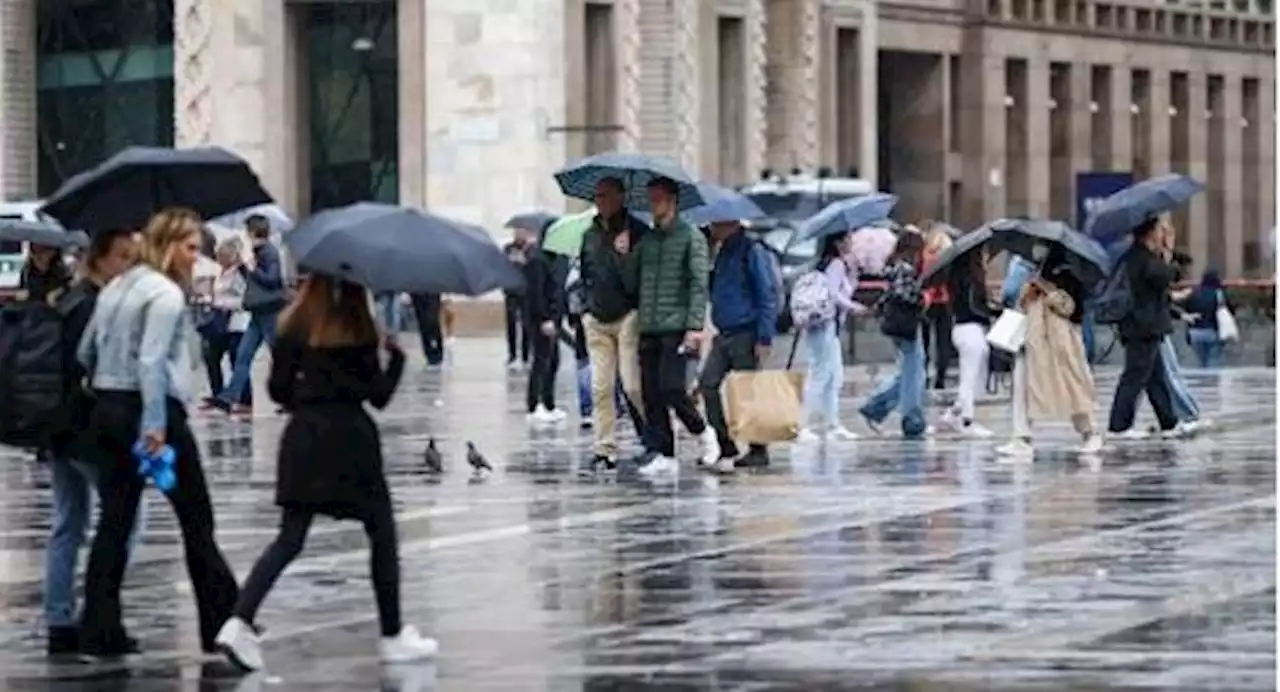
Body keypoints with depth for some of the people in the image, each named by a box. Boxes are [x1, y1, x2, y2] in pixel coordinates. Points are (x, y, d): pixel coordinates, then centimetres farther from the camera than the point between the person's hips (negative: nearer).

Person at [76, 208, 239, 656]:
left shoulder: (116, 288, 14)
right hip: (149, 410, -8)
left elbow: (85, 353, 18)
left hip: (106, 411, 8)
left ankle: (99, 630, 1)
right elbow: (151, 362, -21)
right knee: (196, 518, 4)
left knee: (115, 518, 6)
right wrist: (155, 427, -23)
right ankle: (220, 619, 8)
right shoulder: (167, 294, -12)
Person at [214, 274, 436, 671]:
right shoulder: (359, 330, -8)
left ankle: (240, 621, -15)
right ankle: (393, 636, 16)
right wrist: (397, 355, 6)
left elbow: (277, 388, 4)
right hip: (351, 438, -4)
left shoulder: (294, 326, 2)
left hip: (304, 437, 4)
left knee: (290, 538, 4)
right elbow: (378, 394, -7)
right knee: (382, 534, 12)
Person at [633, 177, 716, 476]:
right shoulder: (646, 239, 16)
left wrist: (695, 326, -16)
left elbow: (699, 284, -7)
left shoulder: (691, 237, -1)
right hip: (648, 328, 6)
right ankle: (660, 452, 5)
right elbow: (633, 280, 16)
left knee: (672, 388, -13)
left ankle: (702, 432, 10)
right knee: (651, 394, 1)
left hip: (676, 327, -6)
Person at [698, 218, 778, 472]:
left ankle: (758, 451, 9)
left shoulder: (751, 252, -11)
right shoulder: (723, 253, 14)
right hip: (723, 334, 8)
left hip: (745, 334, -8)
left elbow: (768, 297, -13)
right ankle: (725, 445, 3)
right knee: (708, 384, -2)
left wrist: (764, 339, -16)